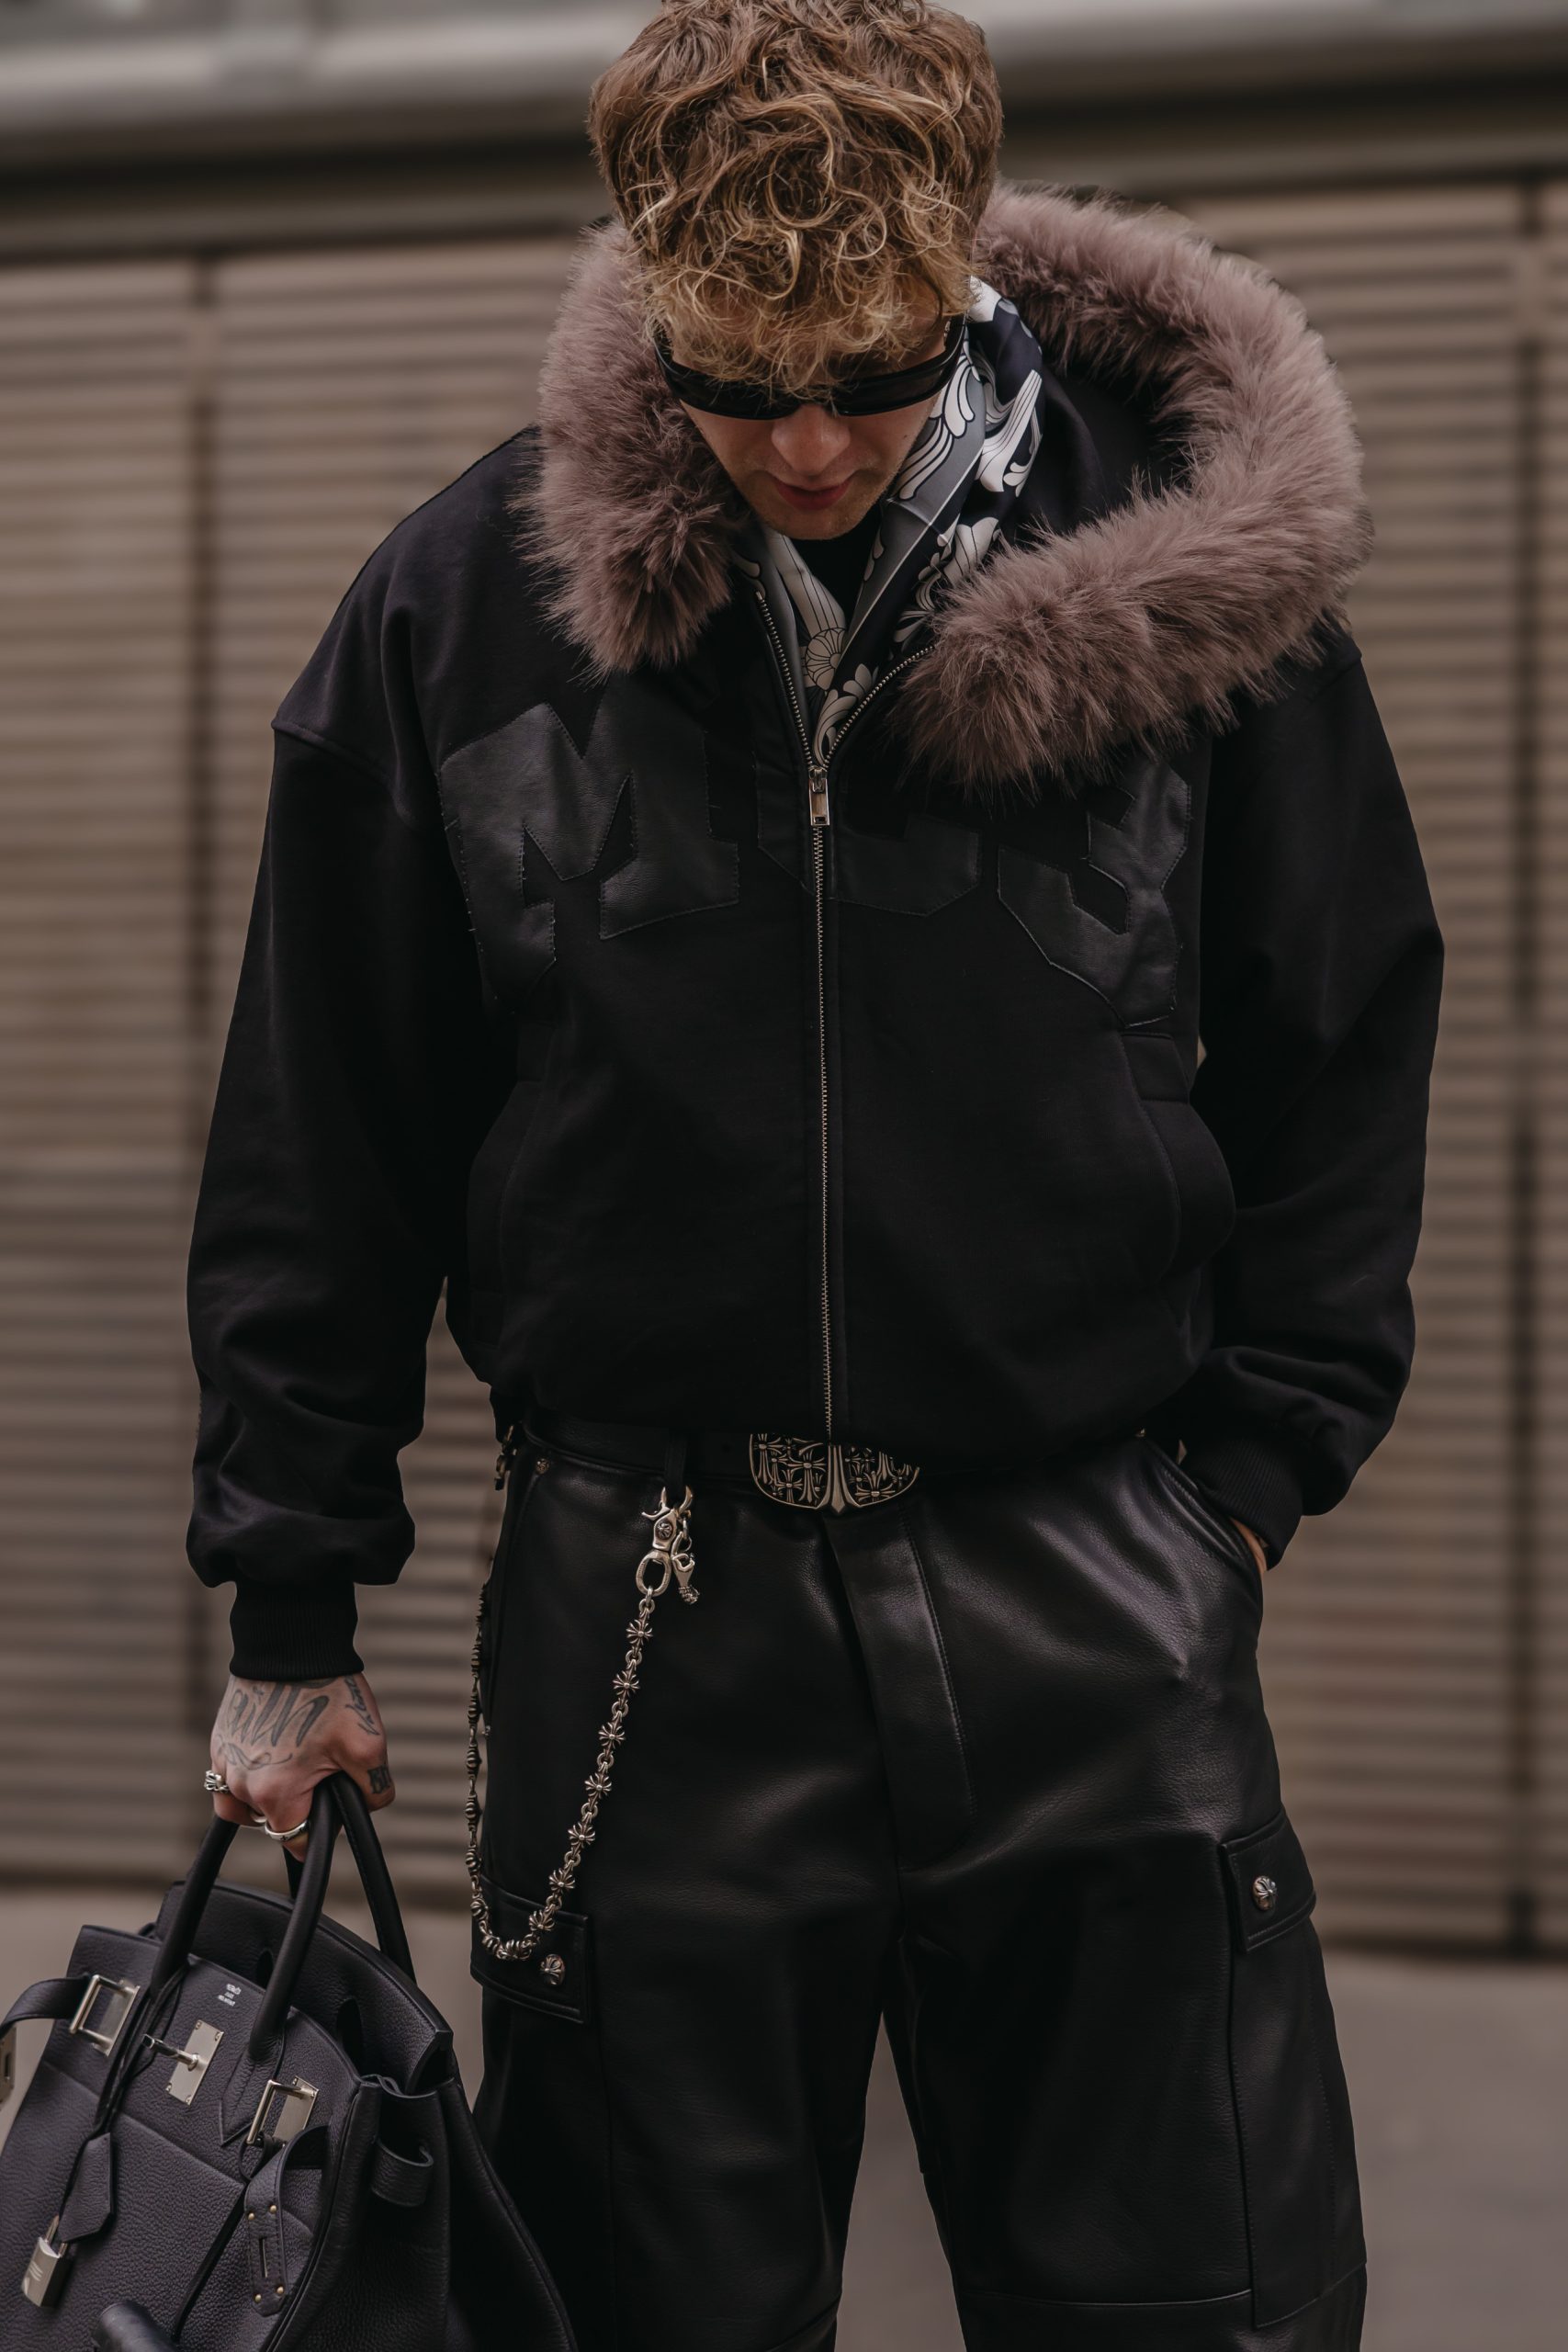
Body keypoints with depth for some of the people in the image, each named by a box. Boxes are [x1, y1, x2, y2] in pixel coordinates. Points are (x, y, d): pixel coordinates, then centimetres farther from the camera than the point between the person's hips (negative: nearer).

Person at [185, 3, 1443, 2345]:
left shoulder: (1187, 565, -4)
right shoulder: (458, 610, -3)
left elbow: (1348, 1046, 9)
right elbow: (324, 1142, 5)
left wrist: (1255, 1468, 3)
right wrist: (293, 1606, 6)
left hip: (1088, 1599, 0)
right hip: (648, 1614, 1)